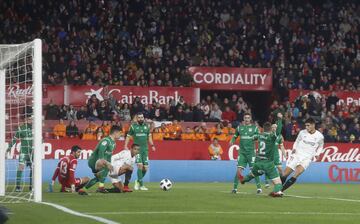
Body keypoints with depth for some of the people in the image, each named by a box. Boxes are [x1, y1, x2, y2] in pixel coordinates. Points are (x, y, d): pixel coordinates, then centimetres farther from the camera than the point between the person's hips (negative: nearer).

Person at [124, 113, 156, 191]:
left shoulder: (146, 126, 10)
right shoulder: (133, 126, 0)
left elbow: (149, 136, 18)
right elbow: (128, 136, 4)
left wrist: (152, 145, 7)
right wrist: (125, 146, -7)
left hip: (145, 149, 4)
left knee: (145, 167, 1)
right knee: (140, 165, -17)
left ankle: (138, 181, 25)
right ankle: (141, 185, -10)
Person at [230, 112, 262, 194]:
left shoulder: (254, 128, 3)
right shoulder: (239, 127, 8)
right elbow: (235, 136, 18)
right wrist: (232, 141, -2)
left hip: (251, 152, -1)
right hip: (242, 152, 1)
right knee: (239, 170, -5)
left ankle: (259, 187, 3)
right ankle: (235, 187, 3)